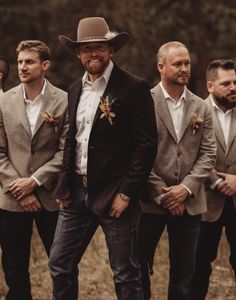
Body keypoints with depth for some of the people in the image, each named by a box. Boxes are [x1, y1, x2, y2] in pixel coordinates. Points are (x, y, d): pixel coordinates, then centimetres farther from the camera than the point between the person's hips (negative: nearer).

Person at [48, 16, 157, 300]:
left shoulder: (134, 87, -9)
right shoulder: (75, 90, 11)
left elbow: (146, 145, -12)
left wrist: (126, 193, -15)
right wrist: (64, 187, 9)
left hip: (115, 195, -6)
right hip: (77, 192, 6)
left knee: (125, 274, 4)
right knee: (59, 264, 11)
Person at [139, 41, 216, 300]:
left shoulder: (201, 108, 9)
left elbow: (208, 154, 4)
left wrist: (186, 188, -10)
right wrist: (160, 193, -12)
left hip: (189, 202, 4)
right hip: (151, 201, -3)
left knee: (184, 271, 9)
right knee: (139, 267, 4)